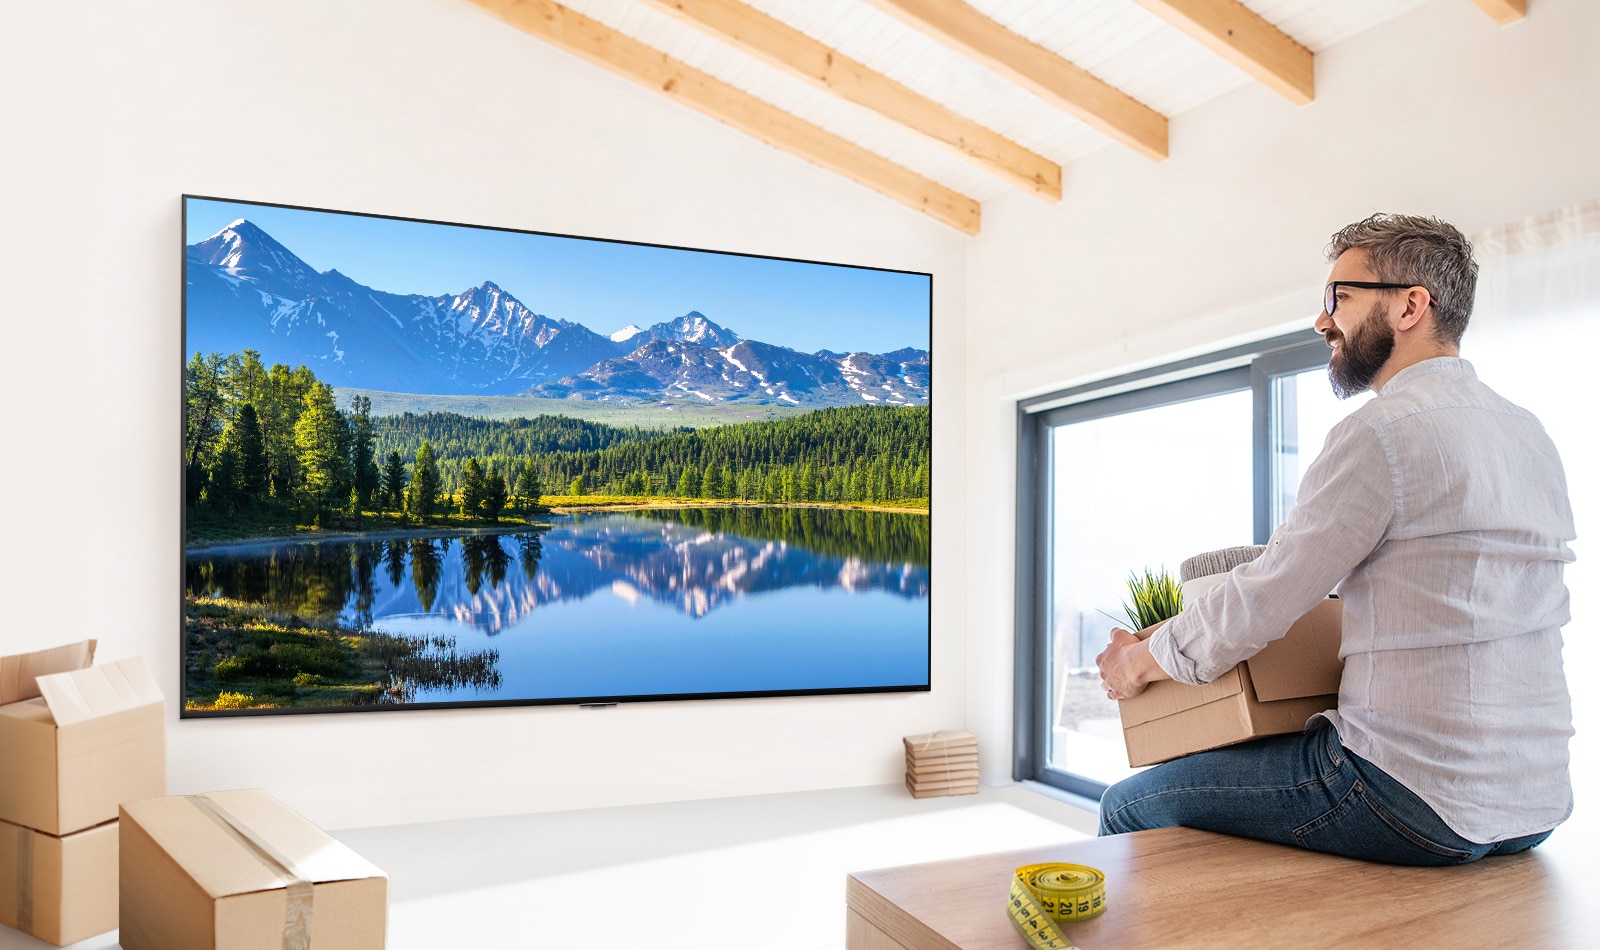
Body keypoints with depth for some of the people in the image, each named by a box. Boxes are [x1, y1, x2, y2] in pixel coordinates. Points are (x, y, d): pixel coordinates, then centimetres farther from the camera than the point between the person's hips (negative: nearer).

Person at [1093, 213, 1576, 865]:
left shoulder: (1386, 428, -16)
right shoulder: (1529, 434, 11)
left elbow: (1264, 598, -14)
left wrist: (1145, 659, 2)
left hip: (1423, 807, -10)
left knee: (1130, 806, 1)